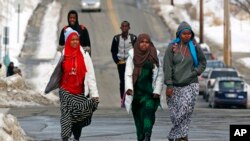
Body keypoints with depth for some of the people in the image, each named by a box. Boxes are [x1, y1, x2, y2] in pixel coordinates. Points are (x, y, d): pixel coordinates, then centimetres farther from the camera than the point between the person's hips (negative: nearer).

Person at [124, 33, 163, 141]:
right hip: (136, 91, 1)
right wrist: (129, 88, -17)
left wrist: (157, 91, -5)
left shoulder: (155, 56, 3)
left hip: (149, 91, -1)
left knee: (149, 109, -20)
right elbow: (128, 74, -1)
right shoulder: (132, 55, 3)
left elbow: (160, 75, 4)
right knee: (138, 115, 6)